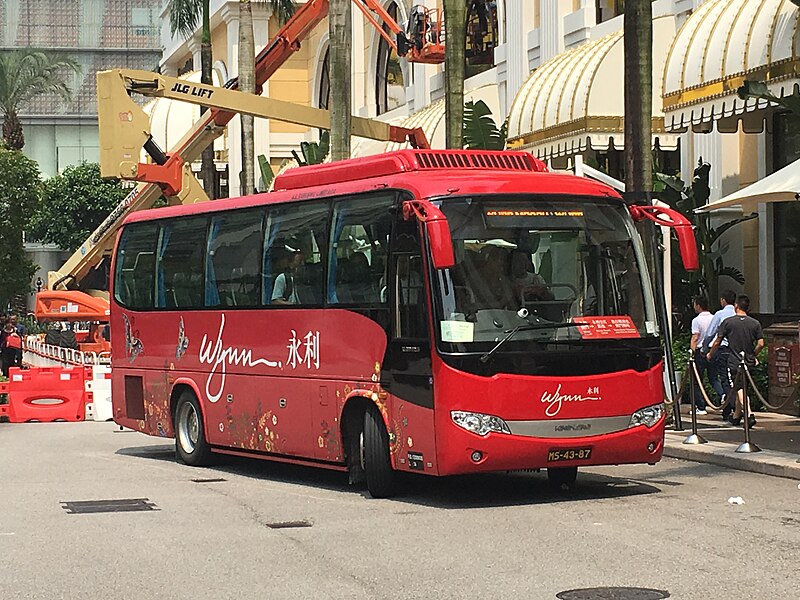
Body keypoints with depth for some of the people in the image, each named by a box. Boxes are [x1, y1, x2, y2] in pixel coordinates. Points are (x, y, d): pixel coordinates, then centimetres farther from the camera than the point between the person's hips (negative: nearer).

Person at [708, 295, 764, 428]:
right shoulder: (755, 323, 2)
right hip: (748, 362, 4)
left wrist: (710, 354, 16)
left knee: (739, 390, -6)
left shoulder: (728, 322, -6)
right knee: (741, 388, 18)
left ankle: (749, 415, -22)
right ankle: (736, 416, 27)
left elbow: (717, 343, -2)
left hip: (733, 362, -4)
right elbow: (760, 344, 0)